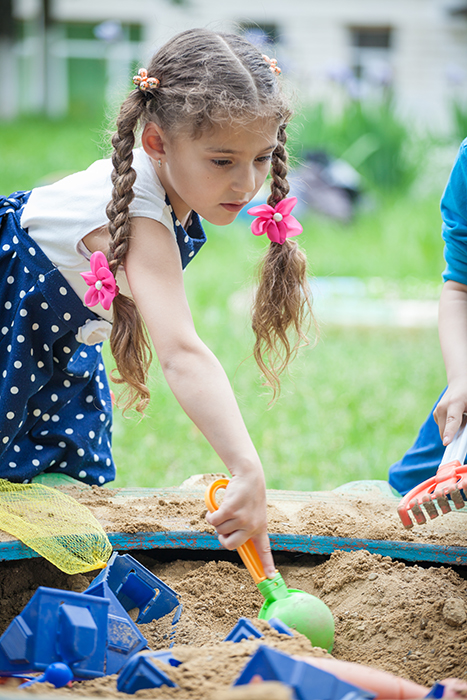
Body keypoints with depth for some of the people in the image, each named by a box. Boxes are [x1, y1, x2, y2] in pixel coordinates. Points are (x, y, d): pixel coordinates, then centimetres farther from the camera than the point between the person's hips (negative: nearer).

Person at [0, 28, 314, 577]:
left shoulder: (177, 183, -15)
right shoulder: (139, 219, -42)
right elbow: (182, 353, -54)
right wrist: (247, 471, -62)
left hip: (57, 337, 8)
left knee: (77, 473, 8)